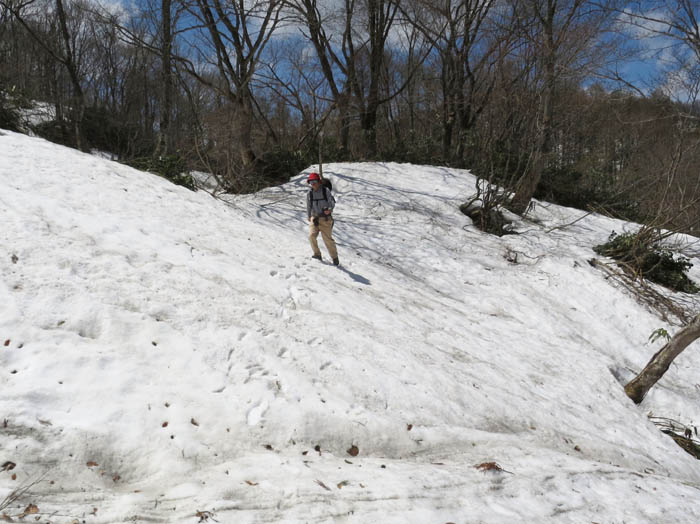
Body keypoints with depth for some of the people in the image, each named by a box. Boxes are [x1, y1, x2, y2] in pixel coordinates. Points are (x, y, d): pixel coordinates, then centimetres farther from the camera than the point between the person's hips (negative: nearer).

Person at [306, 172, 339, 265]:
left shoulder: (326, 191, -7)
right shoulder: (310, 193, 4)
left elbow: (332, 202, -4)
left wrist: (329, 210, -24)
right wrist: (309, 217, 23)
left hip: (325, 218, -3)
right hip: (314, 218, 3)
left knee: (328, 238, -5)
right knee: (312, 235, -13)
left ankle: (335, 257, 10)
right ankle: (317, 254, 7)